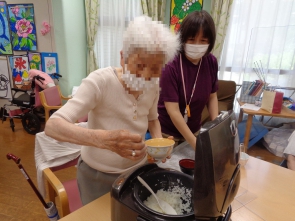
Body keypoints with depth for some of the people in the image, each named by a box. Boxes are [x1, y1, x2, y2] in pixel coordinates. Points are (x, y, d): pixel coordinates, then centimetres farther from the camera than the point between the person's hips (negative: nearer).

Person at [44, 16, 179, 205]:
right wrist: (104, 139, -50)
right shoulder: (100, 81, -27)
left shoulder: (153, 86, -11)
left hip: (138, 170, 5)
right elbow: (53, 126, -33)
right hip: (98, 176, -4)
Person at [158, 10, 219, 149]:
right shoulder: (171, 67, -25)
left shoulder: (211, 62, -9)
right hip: (168, 132, -4)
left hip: (195, 130, 5)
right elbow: (173, 111, -26)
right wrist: (196, 144, -27)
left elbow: (212, 97, 3)